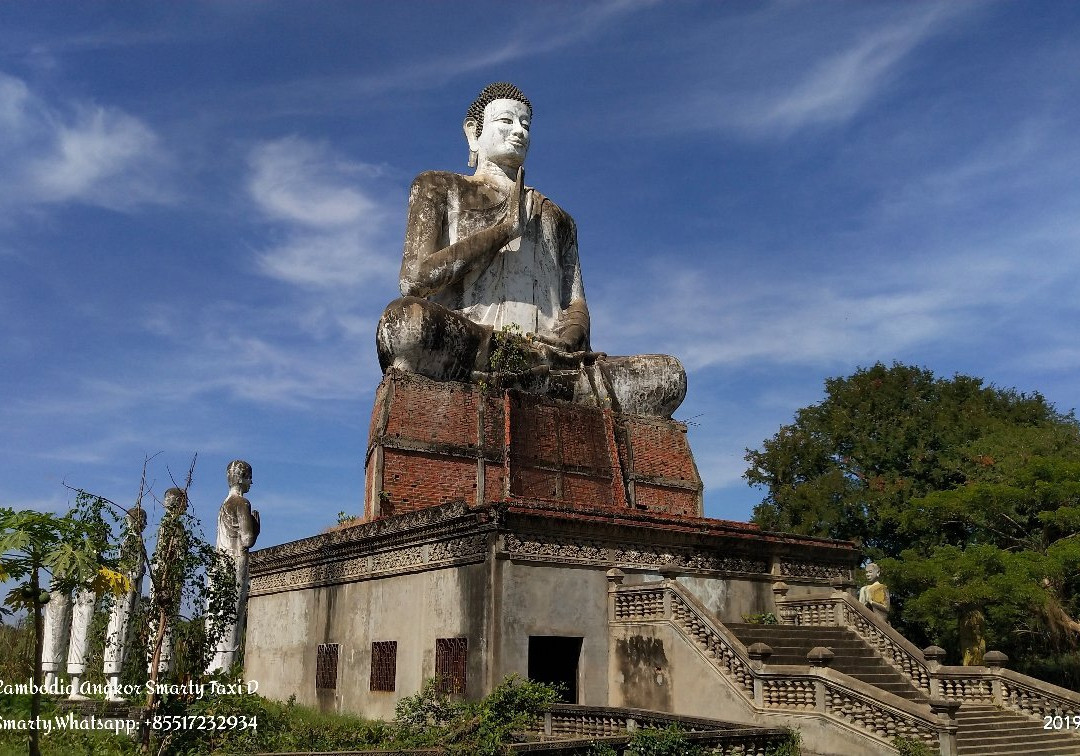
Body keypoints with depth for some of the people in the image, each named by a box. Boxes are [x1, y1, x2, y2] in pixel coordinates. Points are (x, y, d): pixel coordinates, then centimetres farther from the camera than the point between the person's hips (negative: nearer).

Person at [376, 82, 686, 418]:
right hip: (460, 348, -3)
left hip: (545, 360, 4)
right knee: (405, 319, -39)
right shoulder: (440, 188, 20)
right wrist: (506, 229, 3)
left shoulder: (555, 217, 30)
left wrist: (567, 343, -7)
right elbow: (413, 279, 3)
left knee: (669, 376, -20)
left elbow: (576, 306, 18)